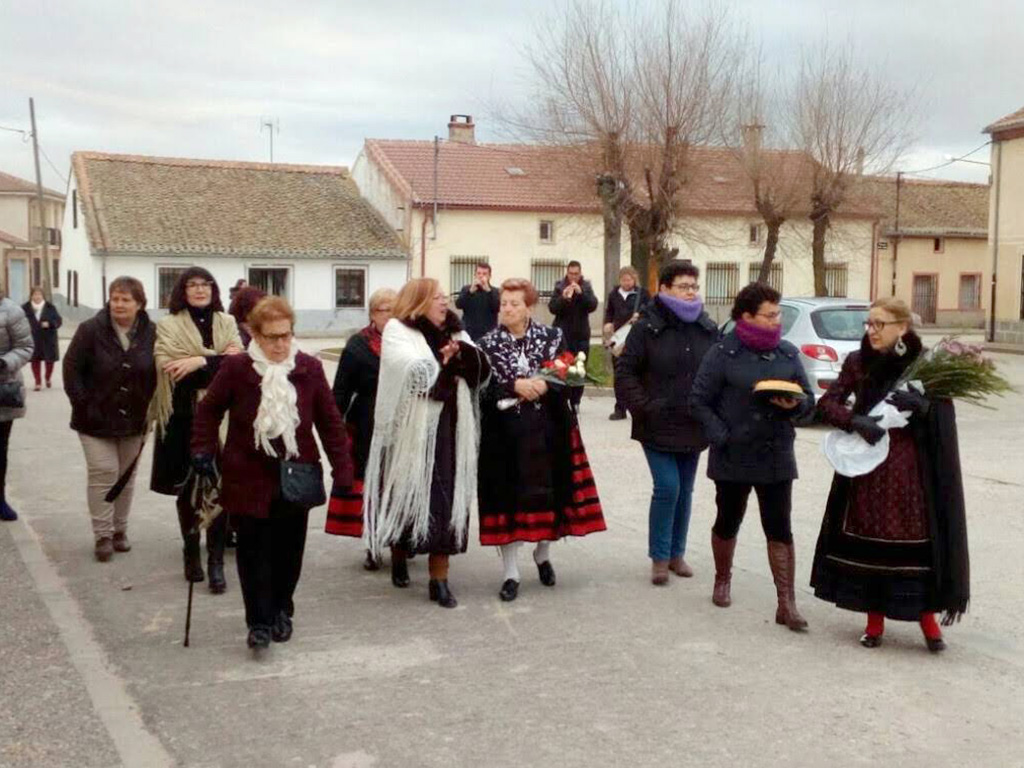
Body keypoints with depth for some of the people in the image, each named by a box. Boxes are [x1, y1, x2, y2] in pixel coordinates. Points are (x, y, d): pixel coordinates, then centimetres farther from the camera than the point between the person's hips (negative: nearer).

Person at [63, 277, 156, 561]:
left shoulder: (151, 333, -4)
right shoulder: (91, 329, -11)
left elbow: (157, 373, 4)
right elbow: (71, 368, -8)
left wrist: (149, 408, -3)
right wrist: (83, 404, -13)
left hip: (134, 420, 3)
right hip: (97, 418, -3)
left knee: (127, 475, 11)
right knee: (103, 473, -6)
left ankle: (119, 530, 25)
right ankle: (103, 535, 4)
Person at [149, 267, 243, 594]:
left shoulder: (227, 323, 12)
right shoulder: (169, 325, 4)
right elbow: (168, 367, -11)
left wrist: (200, 362, -15)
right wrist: (218, 361, -14)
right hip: (184, 417, -1)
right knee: (187, 489, 9)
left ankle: (216, 560, -1)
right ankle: (191, 554, 25)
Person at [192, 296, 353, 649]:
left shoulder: (309, 368, -2)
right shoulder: (236, 367, -5)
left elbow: (330, 421, 2)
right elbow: (209, 409, 7)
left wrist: (343, 469, -1)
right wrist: (203, 450, -4)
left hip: (295, 476, 2)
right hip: (249, 476, -1)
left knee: (289, 549, 10)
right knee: (254, 551, -1)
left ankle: (282, 611, 29)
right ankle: (259, 622, 7)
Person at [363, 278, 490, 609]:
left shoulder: (454, 333, 14)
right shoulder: (397, 332, -4)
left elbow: (483, 369, 5)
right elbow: (414, 373, -19)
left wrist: (462, 352, -13)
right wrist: (444, 361, -4)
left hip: (448, 431, 5)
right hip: (410, 431, -4)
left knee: (444, 501, 1)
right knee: (408, 496, 4)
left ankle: (439, 579, 7)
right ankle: (399, 558, 29)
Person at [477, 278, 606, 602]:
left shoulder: (552, 338, 3)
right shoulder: (488, 344, 1)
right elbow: (483, 388, -6)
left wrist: (543, 386, -20)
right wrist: (515, 386, -19)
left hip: (547, 431, 1)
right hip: (504, 433, -1)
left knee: (550, 493, 7)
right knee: (507, 498, 0)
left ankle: (543, 553, 33)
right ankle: (511, 572, 10)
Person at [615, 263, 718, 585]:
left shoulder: (708, 329, 4)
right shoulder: (648, 328, -7)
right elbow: (625, 372, -7)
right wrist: (643, 407, -13)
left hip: (693, 426, 4)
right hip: (658, 426, -4)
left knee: (685, 490, 12)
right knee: (667, 488, -9)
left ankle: (677, 553, 26)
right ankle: (659, 558, 6)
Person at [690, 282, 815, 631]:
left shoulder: (788, 353, 6)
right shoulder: (723, 353, -6)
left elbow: (808, 398, 11)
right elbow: (700, 400, -5)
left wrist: (794, 405, -12)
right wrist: (721, 437, -13)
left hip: (776, 456, 2)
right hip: (734, 457, -2)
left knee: (780, 530, 0)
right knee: (727, 523, 15)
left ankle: (786, 603, 5)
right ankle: (722, 581, 38)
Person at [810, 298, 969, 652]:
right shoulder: (857, 363, 2)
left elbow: (944, 414, -2)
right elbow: (827, 402, -2)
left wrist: (921, 406, -23)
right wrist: (855, 420, -20)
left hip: (912, 468, -1)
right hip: (868, 466, 2)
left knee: (920, 540, -2)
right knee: (869, 541, 4)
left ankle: (927, 614, 16)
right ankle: (875, 620, 16)